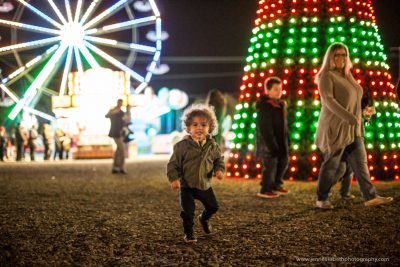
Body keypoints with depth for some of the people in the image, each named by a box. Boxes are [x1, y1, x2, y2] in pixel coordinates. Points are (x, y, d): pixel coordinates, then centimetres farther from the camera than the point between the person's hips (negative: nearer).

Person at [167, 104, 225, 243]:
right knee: (188, 212, -5)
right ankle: (188, 233, 17)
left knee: (213, 206, 17)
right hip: (187, 186, -4)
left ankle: (203, 219, 49)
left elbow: (219, 159, 10)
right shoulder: (182, 145, -15)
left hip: (205, 185, 4)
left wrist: (219, 170, -9)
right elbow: (173, 163, -11)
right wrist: (174, 178, -20)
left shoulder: (213, 146, -4)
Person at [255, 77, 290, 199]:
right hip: (268, 143, -9)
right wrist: (272, 145, -22)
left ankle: (276, 185, 33)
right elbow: (265, 129, -21)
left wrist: (286, 141, 13)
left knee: (284, 161, 17)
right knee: (271, 164, -6)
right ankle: (265, 190, 8)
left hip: (280, 142, 9)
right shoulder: (264, 107, -18)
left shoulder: (279, 104, 10)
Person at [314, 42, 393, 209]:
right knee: (332, 164, -1)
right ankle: (321, 199, 10)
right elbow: (328, 101, -19)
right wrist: (349, 118, -25)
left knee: (360, 162, 1)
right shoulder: (327, 76, -8)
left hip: (353, 129, 8)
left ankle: (370, 197, -1)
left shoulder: (347, 76, 17)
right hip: (336, 128, -7)